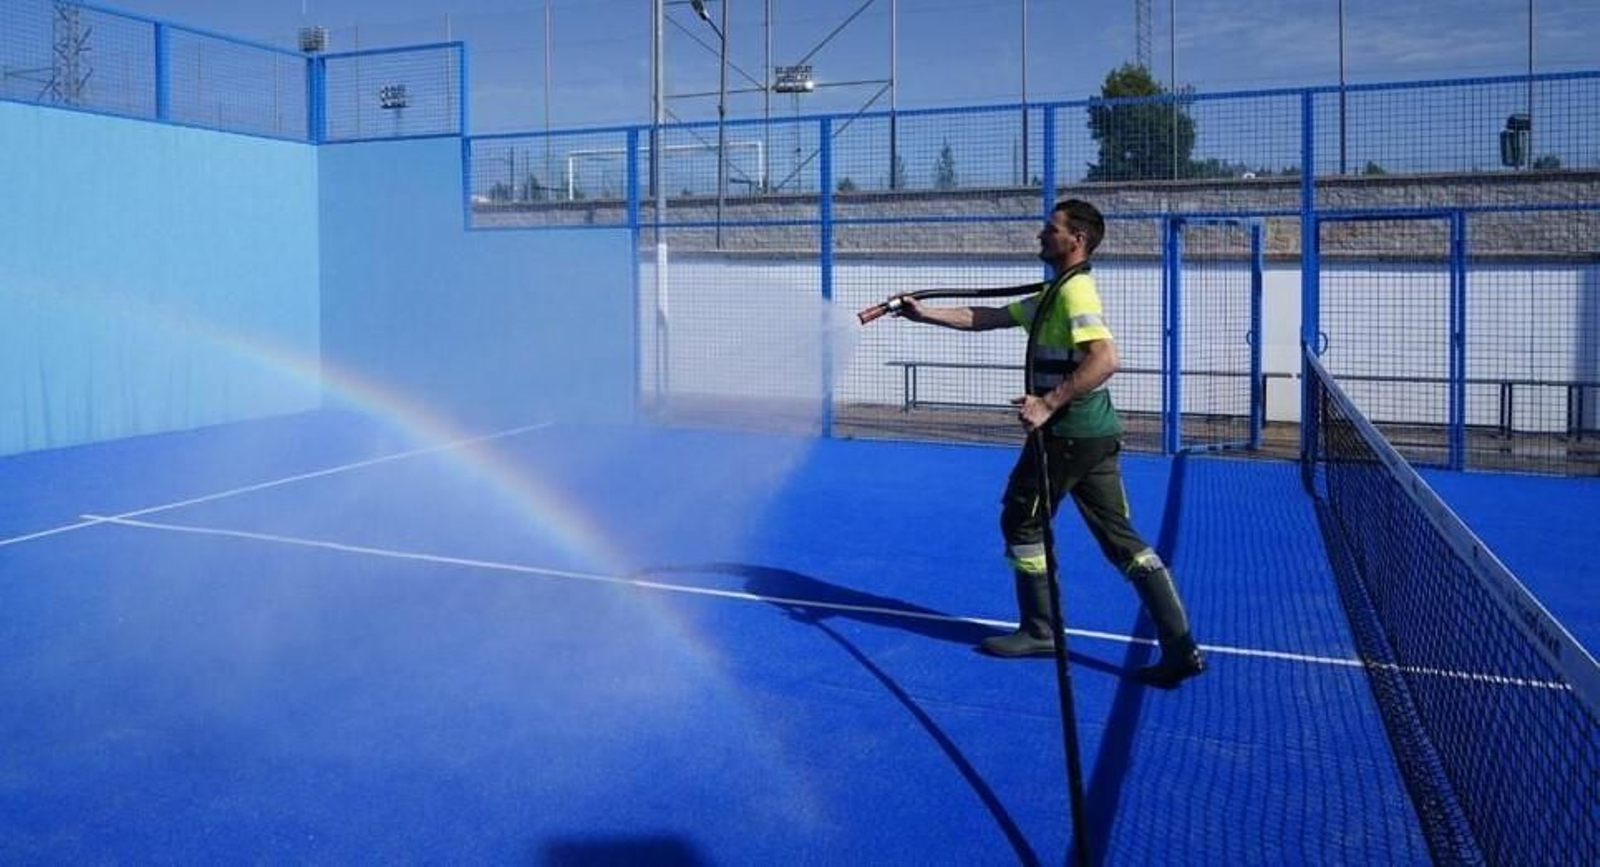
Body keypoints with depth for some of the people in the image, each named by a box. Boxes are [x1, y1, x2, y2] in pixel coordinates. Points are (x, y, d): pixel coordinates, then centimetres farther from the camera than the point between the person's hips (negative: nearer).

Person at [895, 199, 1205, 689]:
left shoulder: (1074, 291, -14)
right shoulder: (1053, 295, 17)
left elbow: (1104, 359, -28)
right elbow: (984, 318, 21)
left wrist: (1047, 404, -32)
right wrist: (925, 314, 16)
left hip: (1068, 433, -9)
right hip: (1096, 433, 9)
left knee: (1021, 520, 9)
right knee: (1121, 538, 6)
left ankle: (1039, 631, 20)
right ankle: (1180, 647, 3)